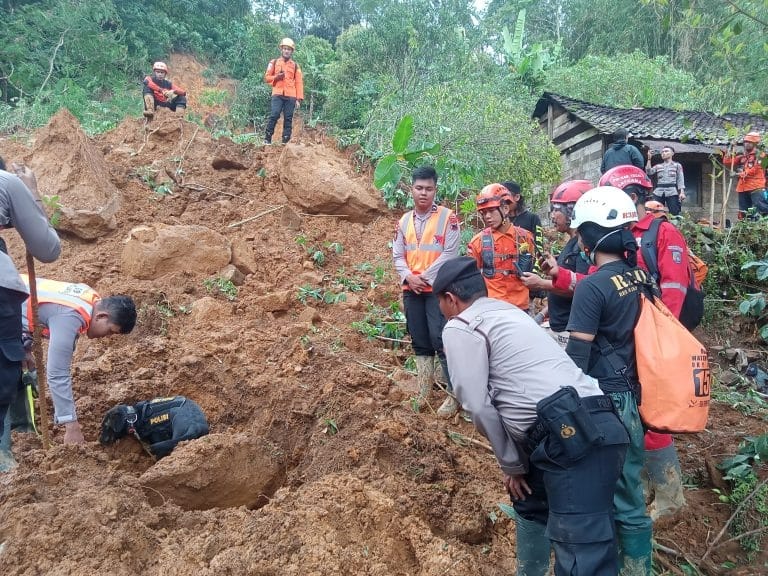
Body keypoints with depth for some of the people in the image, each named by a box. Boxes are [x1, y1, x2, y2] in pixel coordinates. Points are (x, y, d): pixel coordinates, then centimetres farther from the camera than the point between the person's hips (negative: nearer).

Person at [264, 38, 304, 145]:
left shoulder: (295, 65, 13)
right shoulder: (274, 62, 11)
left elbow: (299, 83, 9)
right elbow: (267, 78, 12)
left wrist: (299, 99, 0)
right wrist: (276, 77, -9)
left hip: (291, 96, 1)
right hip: (277, 94, -1)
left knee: (288, 118, 0)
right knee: (274, 115, -13)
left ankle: (285, 141, 4)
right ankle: (267, 139, -7)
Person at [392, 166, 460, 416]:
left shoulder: (447, 217, -5)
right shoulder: (404, 221, 11)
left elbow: (450, 253, -12)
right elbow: (397, 255, 9)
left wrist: (426, 277, -14)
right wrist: (408, 277, -9)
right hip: (411, 290, 5)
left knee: (441, 341, -9)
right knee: (419, 342, 12)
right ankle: (423, 390, 23)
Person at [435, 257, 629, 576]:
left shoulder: (459, 327, 1)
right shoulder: (506, 311, 28)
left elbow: (478, 405, -5)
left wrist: (510, 464, 8)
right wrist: (518, 461, 28)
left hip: (573, 436, -10)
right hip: (587, 430, 10)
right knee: (530, 504, 31)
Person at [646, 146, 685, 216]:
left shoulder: (677, 165, 15)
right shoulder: (658, 166, 21)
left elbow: (680, 179, 7)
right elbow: (649, 172, 3)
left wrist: (682, 192, -7)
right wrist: (649, 158, 0)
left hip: (672, 192, -2)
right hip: (658, 192, 2)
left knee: (674, 213, -9)